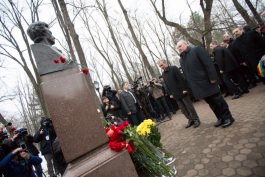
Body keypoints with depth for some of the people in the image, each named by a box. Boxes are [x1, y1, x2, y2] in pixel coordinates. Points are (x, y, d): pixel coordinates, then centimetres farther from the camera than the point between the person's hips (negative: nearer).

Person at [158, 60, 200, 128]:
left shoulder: (174, 68, -8)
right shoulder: (163, 74, 10)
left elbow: (181, 79, -13)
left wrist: (184, 89, -17)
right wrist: (171, 93, 8)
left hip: (182, 92, -5)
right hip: (175, 94, 6)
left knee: (189, 107, 3)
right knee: (183, 109, 9)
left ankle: (196, 120, 16)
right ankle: (191, 120, 21)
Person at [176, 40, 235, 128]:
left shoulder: (197, 50, -5)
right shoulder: (181, 59, 14)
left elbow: (208, 63, -12)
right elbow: (186, 74, 13)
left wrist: (212, 78, -18)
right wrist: (189, 87, 9)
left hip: (207, 82, -6)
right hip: (197, 86, 6)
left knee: (218, 100, 4)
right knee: (211, 103, 13)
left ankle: (228, 117, 19)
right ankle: (221, 118, 26)